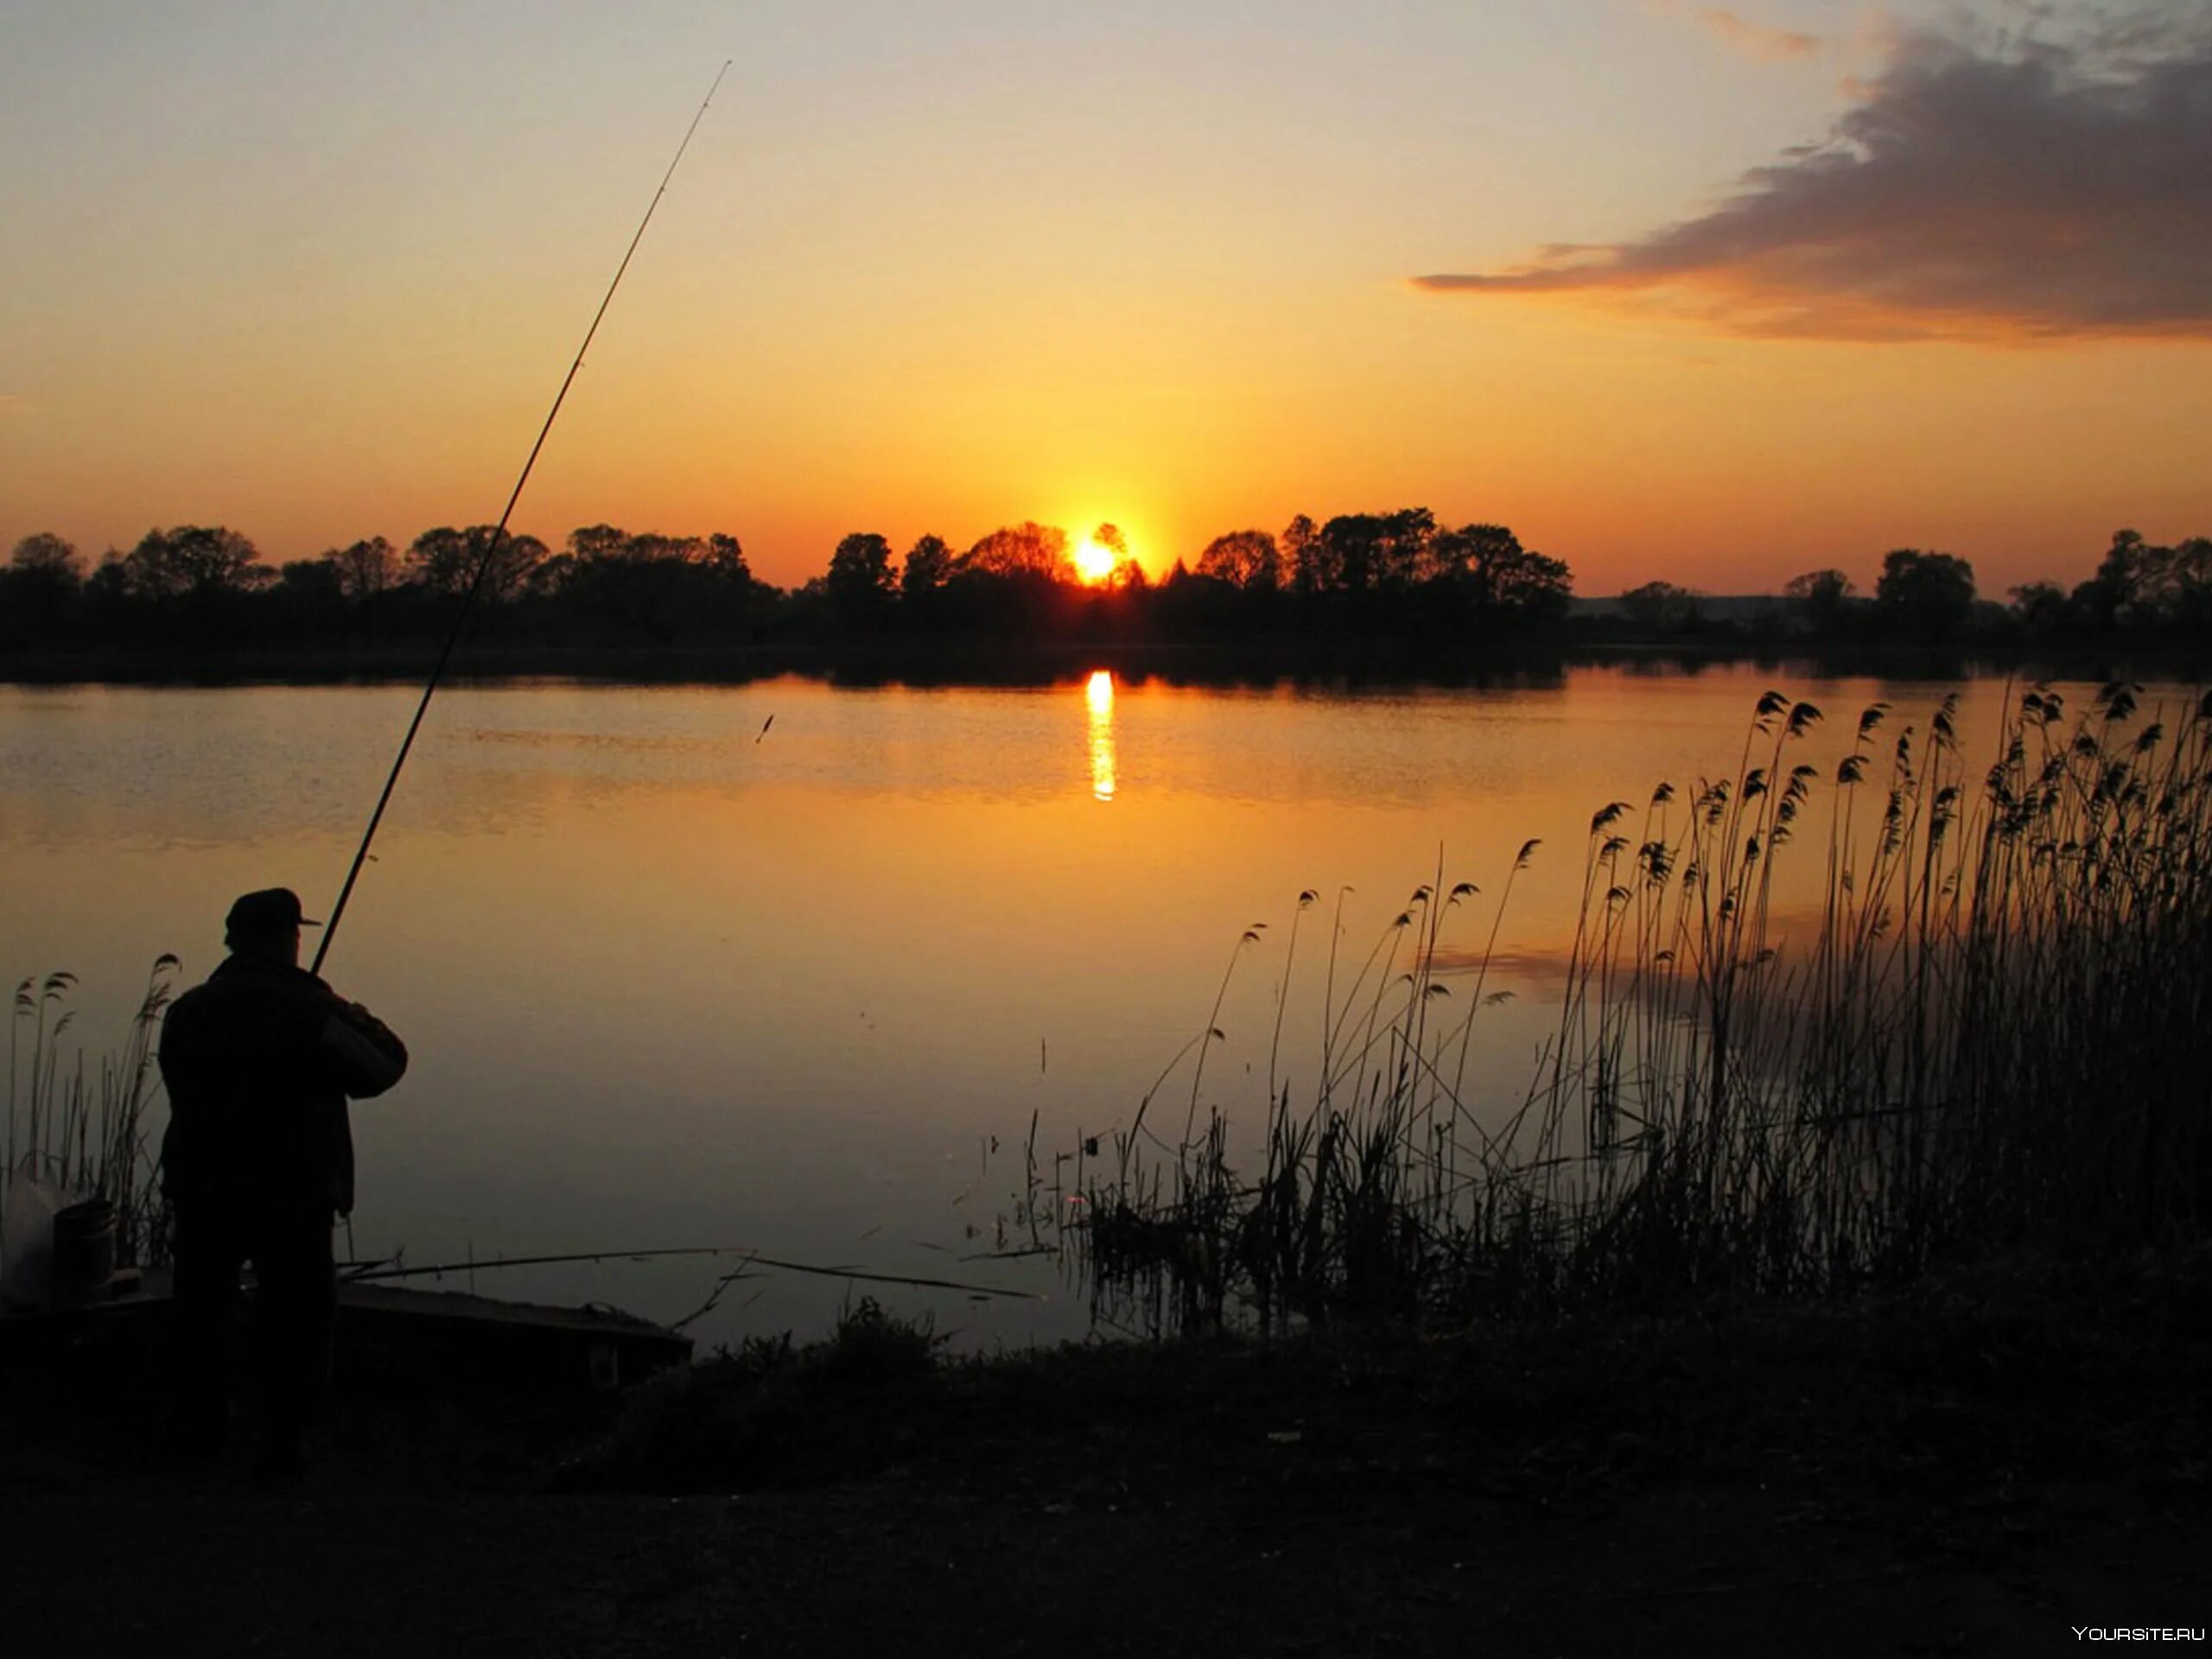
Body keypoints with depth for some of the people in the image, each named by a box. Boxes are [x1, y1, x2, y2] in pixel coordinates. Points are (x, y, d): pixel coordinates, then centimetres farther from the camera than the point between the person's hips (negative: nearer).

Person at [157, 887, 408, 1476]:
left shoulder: (187, 1011, 2)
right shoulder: (310, 1014, -15)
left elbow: (186, 1088, 12)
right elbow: (381, 1068, -8)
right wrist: (355, 1016, 11)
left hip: (202, 1189, 5)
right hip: (291, 1194, -5)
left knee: (202, 1312, 19)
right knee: (294, 1318, 5)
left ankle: (199, 1429, 29)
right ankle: (280, 1444, 7)